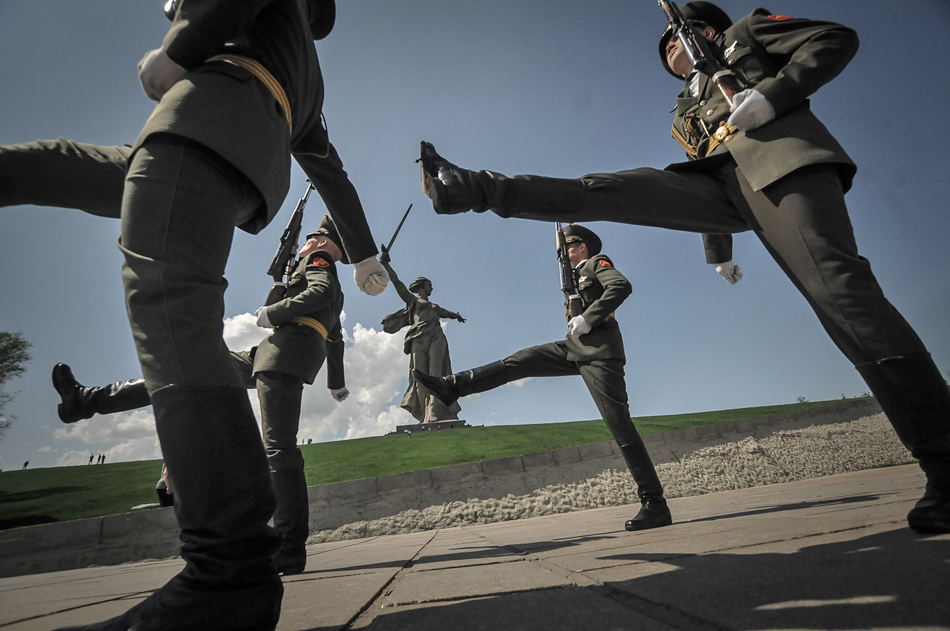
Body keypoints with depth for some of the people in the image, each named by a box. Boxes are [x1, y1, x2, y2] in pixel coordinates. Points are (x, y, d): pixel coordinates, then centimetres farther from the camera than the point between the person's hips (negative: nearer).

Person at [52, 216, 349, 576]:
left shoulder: (317, 261, 8)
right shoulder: (333, 286, 32)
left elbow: (319, 293, -16)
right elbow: (335, 338, 34)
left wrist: (271, 313, -8)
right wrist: (336, 383, 38)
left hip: (288, 345, -9)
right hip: (274, 356, 9)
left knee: (278, 448, -16)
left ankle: (291, 550, -16)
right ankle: (91, 400, 17)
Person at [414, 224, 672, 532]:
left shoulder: (599, 263, 2)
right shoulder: (578, 274, 26)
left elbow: (622, 286, -19)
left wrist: (586, 319, -20)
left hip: (599, 351, -8)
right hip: (576, 347, 8)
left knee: (620, 426, -8)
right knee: (518, 361, 1)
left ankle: (655, 506, -1)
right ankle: (452, 387, 3)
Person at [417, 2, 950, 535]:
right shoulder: (686, 109, 36)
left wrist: (771, 94, -5)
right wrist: (719, 250, 25)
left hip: (781, 160, -4)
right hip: (720, 185, 5)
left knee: (841, 293, -21)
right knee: (609, 190, -11)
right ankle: (474, 190, -17)